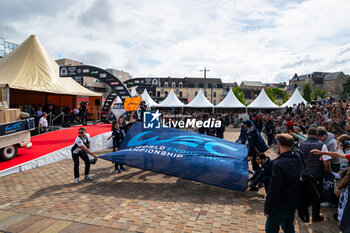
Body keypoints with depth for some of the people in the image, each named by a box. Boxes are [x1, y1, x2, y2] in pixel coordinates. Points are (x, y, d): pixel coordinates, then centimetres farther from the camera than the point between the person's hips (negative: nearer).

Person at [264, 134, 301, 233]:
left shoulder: (279, 164, -30)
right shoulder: (297, 159, -6)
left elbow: (273, 190, -26)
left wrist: (267, 208, -15)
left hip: (281, 206, -8)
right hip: (293, 203, 8)